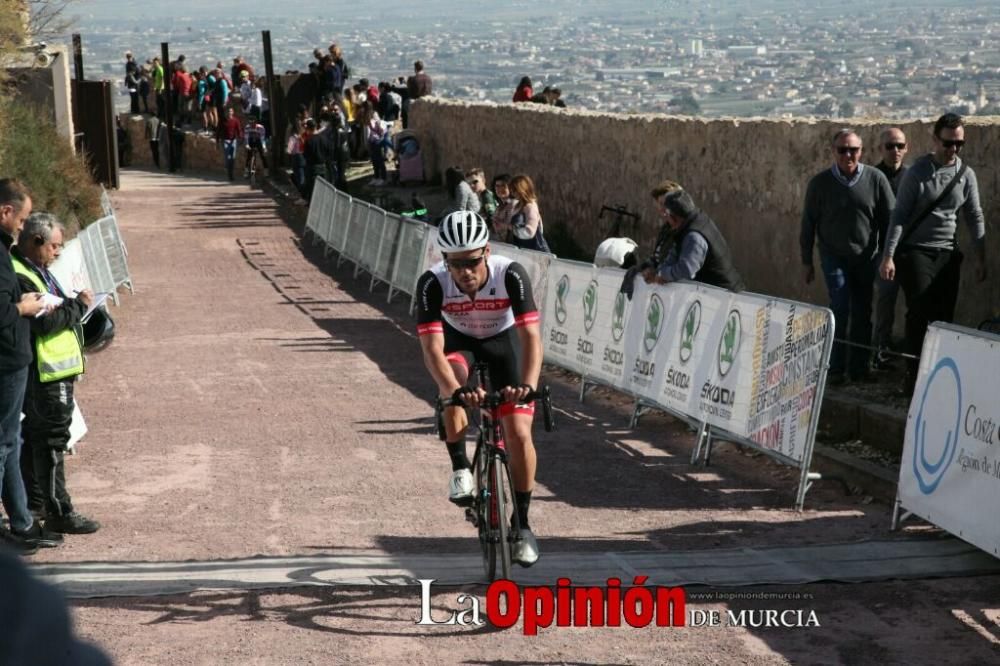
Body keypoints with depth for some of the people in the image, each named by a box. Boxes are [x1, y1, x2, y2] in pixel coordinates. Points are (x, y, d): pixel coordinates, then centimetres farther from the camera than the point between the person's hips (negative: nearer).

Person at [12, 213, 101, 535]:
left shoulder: (35, 270, 14)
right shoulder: (20, 277, -20)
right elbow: (44, 321, -24)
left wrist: (75, 301, 7)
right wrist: (79, 305, -14)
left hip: (52, 368, 11)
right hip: (45, 373, -11)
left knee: (34, 435, 19)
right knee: (51, 439, -8)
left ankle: (35, 500, 30)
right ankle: (58, 513, -5)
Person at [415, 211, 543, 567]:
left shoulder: (511, 274, -34)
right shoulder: (432, 284, -32)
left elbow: (531, 336, -38)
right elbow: (432, 348, -38)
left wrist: (527, 385, -54)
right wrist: (457, 390, -55)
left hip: (503, 340, 0)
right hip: (458, 340, 0)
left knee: (519, 433, -12)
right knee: (452, 384, -35)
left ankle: (522, 522, 5)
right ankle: (460, 468, -15)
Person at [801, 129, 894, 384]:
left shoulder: (875, 179, -5)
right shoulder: (820, 182, -5)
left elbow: (890, 219, 2)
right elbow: (808, 223, 2)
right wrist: (806, 261, 4)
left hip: (866, 258, 2)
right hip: (834, 256, -2)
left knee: (862, 314, 7)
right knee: (840, 308, -11)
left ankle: (859, 367, 16)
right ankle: (835, 368, -4)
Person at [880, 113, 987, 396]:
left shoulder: (966, 174, 5)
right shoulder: (917, 173, -7)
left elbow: (975, 217, 10)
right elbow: (899, 216, -7)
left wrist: (981, 259, 7)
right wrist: (888, 256, -13)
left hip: (947, 254, 4)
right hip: (916, 251, -4)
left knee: (943, 316, 2)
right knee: (920, 312, -9)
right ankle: (913, 375, -2)